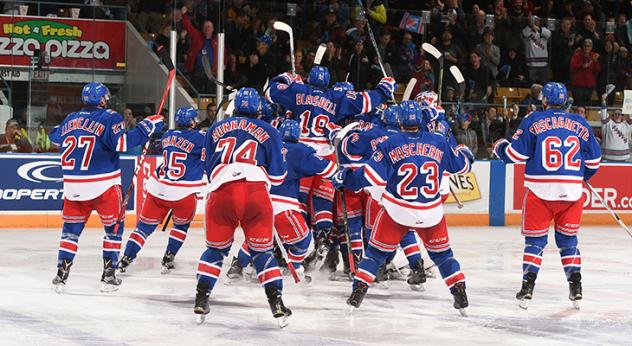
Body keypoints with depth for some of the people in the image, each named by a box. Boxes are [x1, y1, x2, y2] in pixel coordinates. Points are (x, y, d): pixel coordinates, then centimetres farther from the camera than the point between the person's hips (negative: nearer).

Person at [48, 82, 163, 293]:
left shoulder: (71, 119, 8)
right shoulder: (109, 118, -8)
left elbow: (55, 137, 24)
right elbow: (122, 142, -22)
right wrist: (147, 126, -15)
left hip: (73, 186, 4)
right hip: (104, 186, -4)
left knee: (71, 228, 14)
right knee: (114, 226, 12)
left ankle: (61, 275, 7)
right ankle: (108, 276, 7)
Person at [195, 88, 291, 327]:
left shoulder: (217, 129, 23)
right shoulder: (269, 132, 16)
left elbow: (208, 167, 29)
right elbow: (277, 176, 14)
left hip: (221, 192, 1)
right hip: (256, 194, -1)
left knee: (216, 249, 19)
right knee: (262, 251, 12)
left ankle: (201, 300, 11)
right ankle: (277, 303, 3)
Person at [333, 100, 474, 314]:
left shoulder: (390, 144, -8)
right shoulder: (438, 143, -1)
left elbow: (372, 176, -12)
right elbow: (460, 166, 12)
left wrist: (346, 179, 3)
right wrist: (465, 154, 35)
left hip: (397, 210, -2)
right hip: (431, 213, 2)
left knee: (378, 250, 12)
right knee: (441, 252, 18)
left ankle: (359, 289, 5)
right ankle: (459, 291, 11)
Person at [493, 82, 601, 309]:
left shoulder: (533, 121, -2)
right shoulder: (581, 125, 8)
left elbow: (515, 154, -3)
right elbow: (594, 161, 14)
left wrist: (500, 147, 19)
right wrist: (582, 177, 34)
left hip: (540, 190, -2)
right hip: (572, 192, 2)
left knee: (535, 239, 7)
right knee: (568, 239, 16)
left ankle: (527, 288, -1)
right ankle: (576, 288, 10)